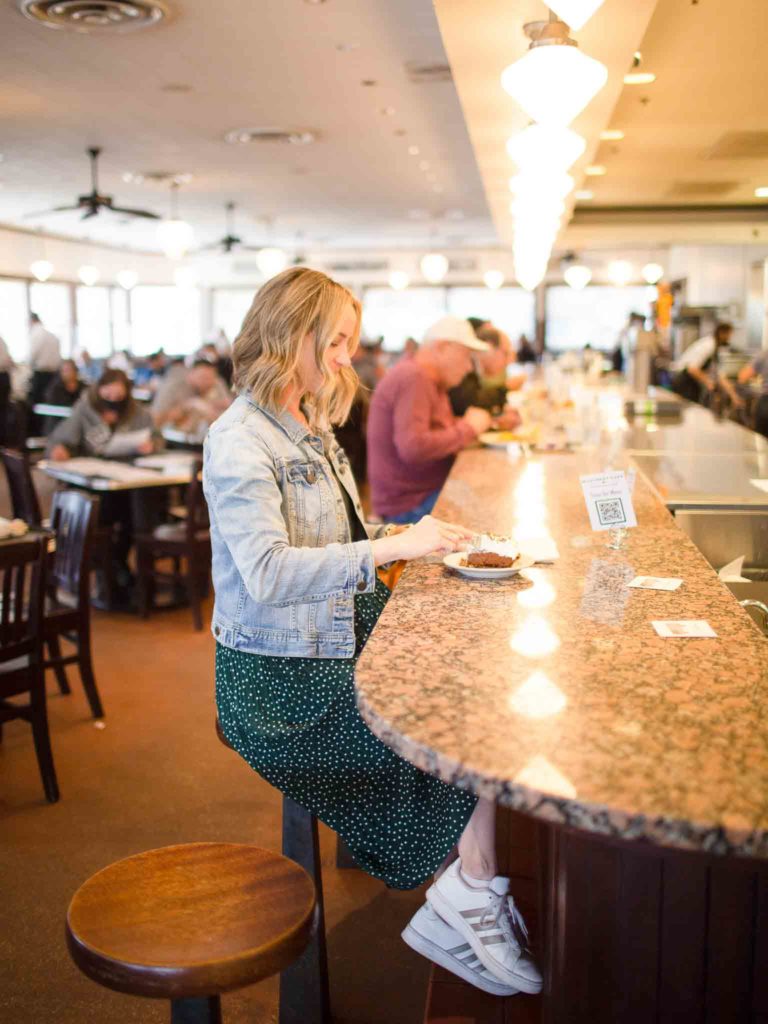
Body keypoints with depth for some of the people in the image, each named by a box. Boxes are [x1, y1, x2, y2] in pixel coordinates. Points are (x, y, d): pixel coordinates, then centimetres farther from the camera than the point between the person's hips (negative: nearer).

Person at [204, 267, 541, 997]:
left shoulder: (311, 428, 14)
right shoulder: (240, 440, -15)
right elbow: (267, 573, -28)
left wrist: (402, 540, 3)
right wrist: (390, 547, -30)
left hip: (341, 649, 9)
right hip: (284, 680, -9)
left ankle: (466, 903, 0)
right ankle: (471, 900, 3)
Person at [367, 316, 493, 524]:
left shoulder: (431, 381, 16)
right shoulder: (413, 378, -17)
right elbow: (413, 447, -29)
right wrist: (468, 428, -16)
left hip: (433, 491, 10)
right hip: (411, 505, -10)